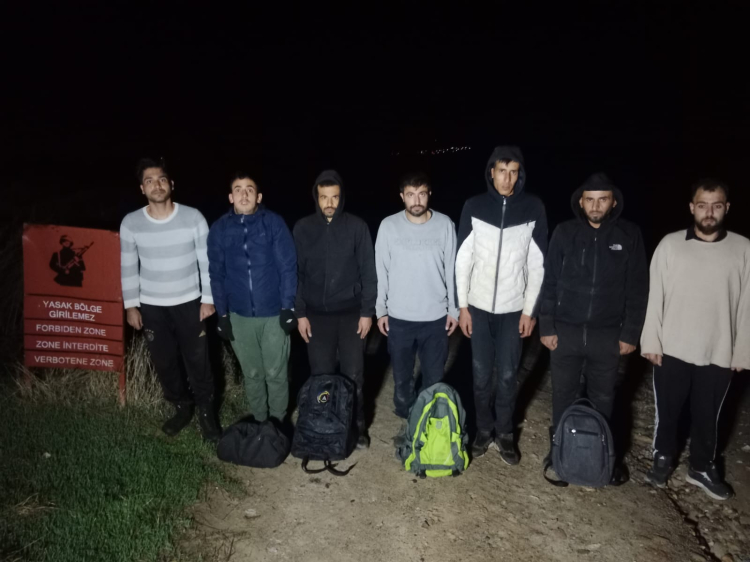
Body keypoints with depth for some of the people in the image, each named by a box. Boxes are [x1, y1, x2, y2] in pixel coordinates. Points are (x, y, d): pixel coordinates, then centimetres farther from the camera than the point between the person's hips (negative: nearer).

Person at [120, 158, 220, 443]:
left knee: (197, 361, 4)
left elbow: (207, 261, -5)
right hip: (151, 307, 2)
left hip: (189, 303, -2)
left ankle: (206, 412, 24)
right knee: (164, 362, 13)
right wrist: (131, 305, 1)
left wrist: (208, 299, -6)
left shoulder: (193, 217, -10)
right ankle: (182, 407, 34)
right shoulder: (131, 223, -6)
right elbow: (128, 267, 2)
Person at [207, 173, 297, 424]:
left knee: (276, 373, 9)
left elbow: (288, 268, -6)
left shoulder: (274, 223, -6)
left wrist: (288, 307, -10)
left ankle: (278, 421, 29)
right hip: (239, 315, 2)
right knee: (252, 374, 15)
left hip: (274, 313, -2)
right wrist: (222, 314, 4)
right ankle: (258, 421, 33)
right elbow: (216, 275, 6)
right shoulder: (219, 229, 2)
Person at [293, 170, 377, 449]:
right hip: (317, 314, 1)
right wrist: (300, 313, 0)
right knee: (321, 374, 8)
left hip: (351, 312, -1)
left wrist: (367, 311, -5)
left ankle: (357, 425, 24)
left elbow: (368, 272, -2)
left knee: (354, 374, 7)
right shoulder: (302, 228, 0)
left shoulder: (357, 226, -4)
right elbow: (296, 272, 3)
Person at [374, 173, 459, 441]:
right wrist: (380, 310, 1)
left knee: (434, 378, 10)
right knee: (402, 377, 14)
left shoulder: (445, 225, -5)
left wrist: (454, 309, 3)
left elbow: (451, 269, 1)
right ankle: (407, 421, 34)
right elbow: (381, 271, 1)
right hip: (398, 317, 0)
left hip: (435, 317, 0)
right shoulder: (388, 226, -5)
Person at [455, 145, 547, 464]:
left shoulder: (533, 209, -4)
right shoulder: (474, 208, -3)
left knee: (508, 376, 7)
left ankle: (504, 433, 25)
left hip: (514, 308, 0)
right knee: (482, 374, 9)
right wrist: (462, 305, -4)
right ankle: (483, 430, 27)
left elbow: (537, 264, -1)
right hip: (479, 307, 0)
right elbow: (463, 260, -1)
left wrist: (530, 309, -4)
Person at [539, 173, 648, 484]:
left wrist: (631, 333, -3)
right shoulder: (565, 232, -3)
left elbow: (637, 288, 0)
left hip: (607, 333, 0)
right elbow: (549, 282, 0)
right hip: (566, 330, 1)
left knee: (603, 397, 13)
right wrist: (546, 326, -3)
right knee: (563, 394, 12)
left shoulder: (629, 235, -3)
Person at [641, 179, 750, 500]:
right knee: (667, 413, 15)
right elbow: (655, 297, -3)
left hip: (719, 354, 1)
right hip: (672, 351, 0)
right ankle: (663, 458, 37)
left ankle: (702, 468, 37)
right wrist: (651, 342, -5)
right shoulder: (670, 245, -4)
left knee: (706, 417, 16)